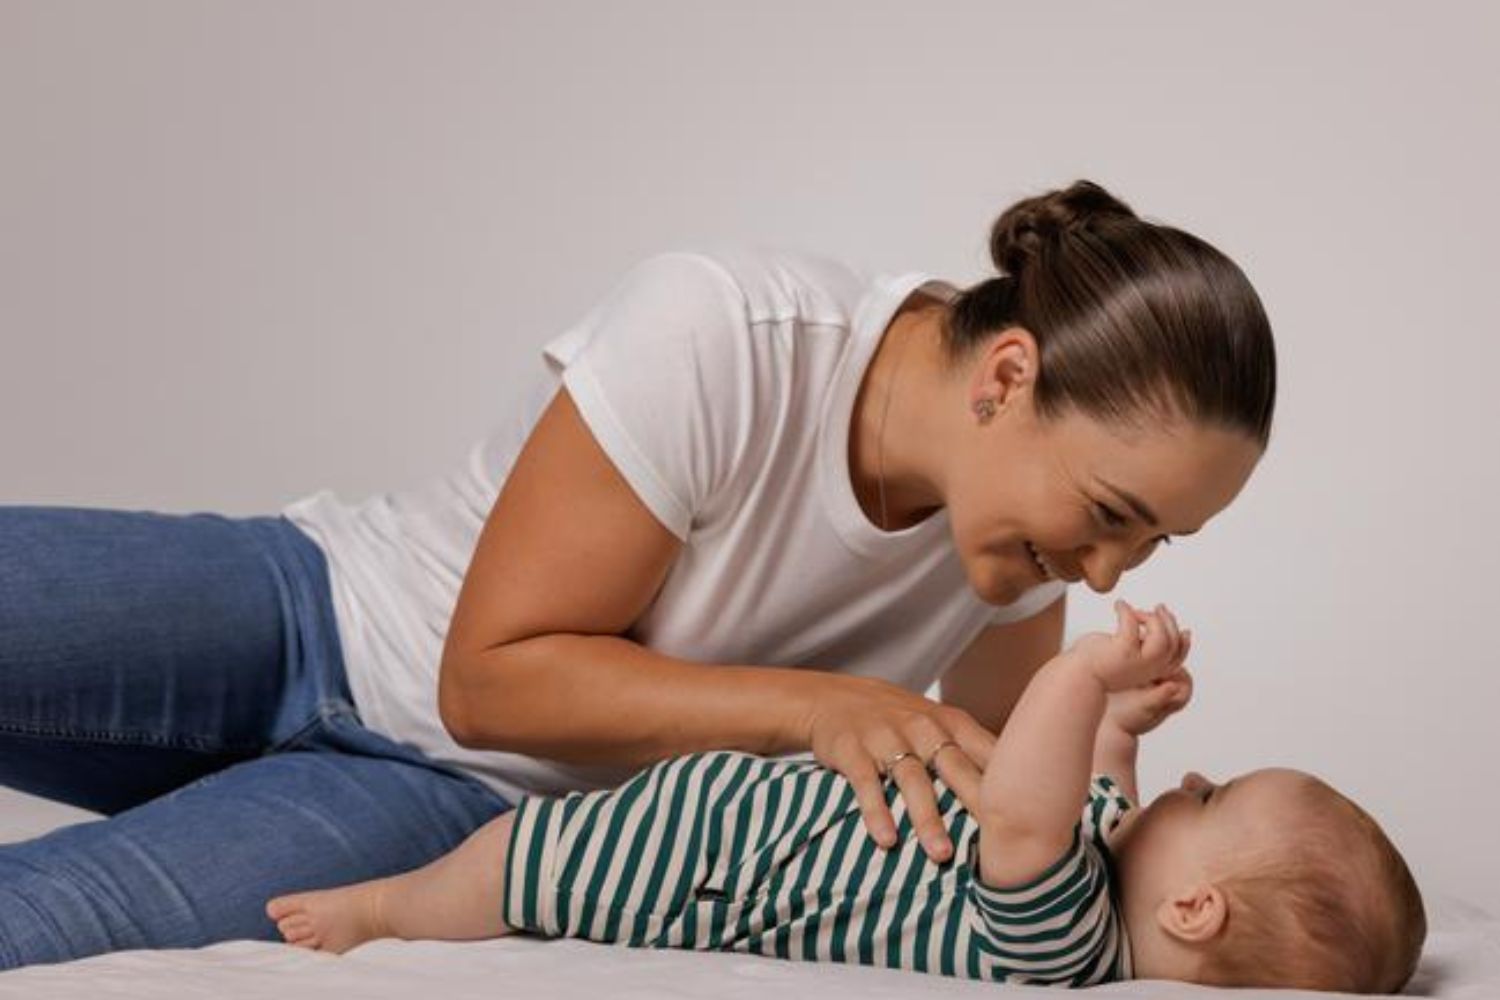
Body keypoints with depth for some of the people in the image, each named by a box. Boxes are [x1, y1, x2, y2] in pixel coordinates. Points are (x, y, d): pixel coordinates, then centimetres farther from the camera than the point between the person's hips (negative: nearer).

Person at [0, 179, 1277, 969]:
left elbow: (1003, 777, 8)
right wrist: (815, 704, -28)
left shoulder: (1021, 532, -11)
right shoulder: (717, 337, -27)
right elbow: (491, 676, -20)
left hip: (458, 800, 2)